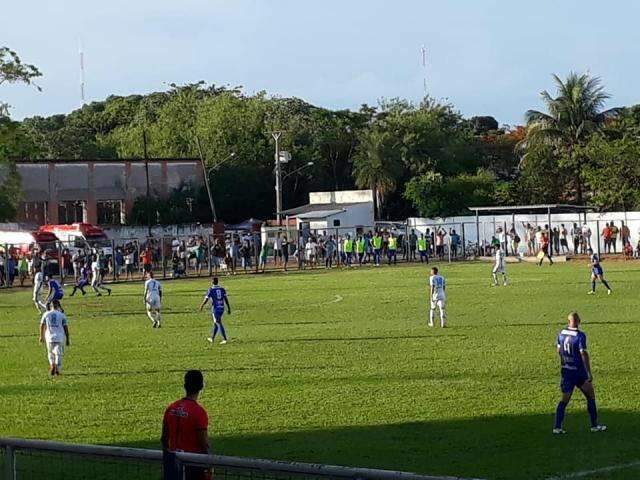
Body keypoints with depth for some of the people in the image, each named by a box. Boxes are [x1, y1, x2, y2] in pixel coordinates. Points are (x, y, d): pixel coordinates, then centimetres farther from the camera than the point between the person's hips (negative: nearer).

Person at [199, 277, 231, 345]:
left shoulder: (211, 290, -8)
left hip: (215, 309, -6)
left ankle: (224, 339, -13)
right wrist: (229, 309, 2)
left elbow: (206, 300, -6)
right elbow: (226, 299, 1)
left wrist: (201, 306, 12)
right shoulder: (222, 289, 5)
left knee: (219, 324, -5)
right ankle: (212, 338, 30)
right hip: (222, 308, 6)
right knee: (216, 323, 19)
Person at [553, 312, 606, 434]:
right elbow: (584, 355, -20)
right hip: (578, 372, -5)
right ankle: (594, 425, 16)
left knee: (564, 399, 8)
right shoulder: (580, 336, -18)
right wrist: (589, 373, -16)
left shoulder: (562, 334, 1)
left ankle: (557, 427, -2)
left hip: (565, 370, 5)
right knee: (590, 397, 12)